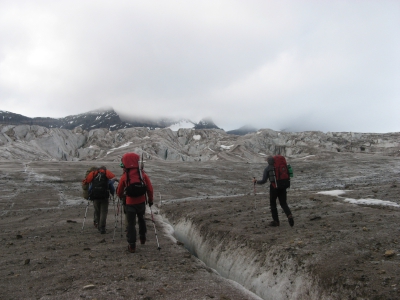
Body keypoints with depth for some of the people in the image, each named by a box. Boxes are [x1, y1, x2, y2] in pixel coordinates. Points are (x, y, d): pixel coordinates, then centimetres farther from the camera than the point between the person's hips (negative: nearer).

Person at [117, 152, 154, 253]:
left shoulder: (124, 177, -12)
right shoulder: (143, 174, -9)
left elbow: (119, 192, 1)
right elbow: (150, 188, -4)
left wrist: (121, 197, 24)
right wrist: (150, 199, 11)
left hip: (130, 203, -2)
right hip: (141, 202, 3)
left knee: (131, 223, 6)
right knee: (141, 219, 26)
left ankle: (132, 245, 7)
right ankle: (142, 237, 38)